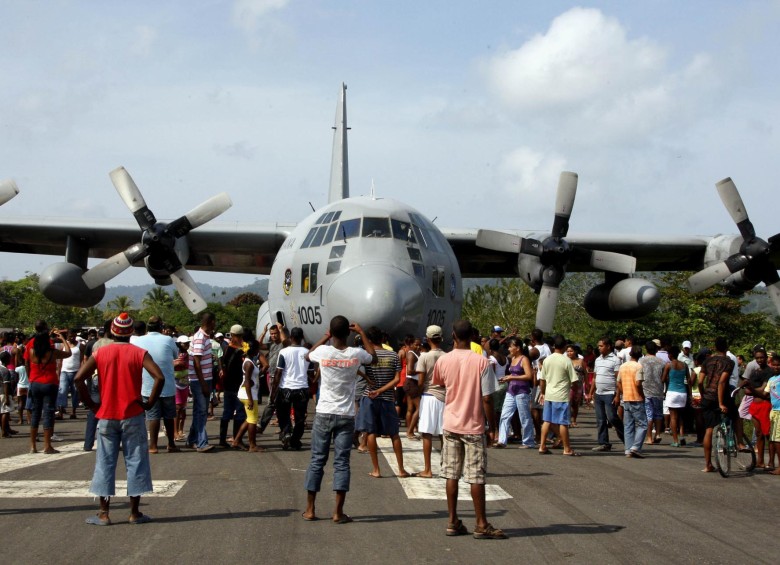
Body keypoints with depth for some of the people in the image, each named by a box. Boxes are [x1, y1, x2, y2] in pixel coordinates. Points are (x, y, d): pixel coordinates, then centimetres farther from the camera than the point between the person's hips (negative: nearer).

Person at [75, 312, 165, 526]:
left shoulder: (100, 353, 1)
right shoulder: (139, 353, -4)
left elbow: (79, 378, -7)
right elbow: (159, 377, -17)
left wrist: (91, 404, 1)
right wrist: (149, 403, -7)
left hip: (106, 416, 2)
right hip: (132, 416, -2)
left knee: (105, 463, 7)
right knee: (135, 462, 6)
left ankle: (104, 513, 7)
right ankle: (135, 512, 7)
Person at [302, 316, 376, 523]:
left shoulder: (323, 351, -9)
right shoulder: (356, 354, -7)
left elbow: (308, 355, 16)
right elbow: (374, 357, 17)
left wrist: (325, 337, 22)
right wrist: (362, 332, 20)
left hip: (324, 414, 0)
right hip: (346, 416, 0)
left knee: (317, 460, 8)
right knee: (341, 462, 3)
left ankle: (310, 509, 12)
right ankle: (338, 512, 1)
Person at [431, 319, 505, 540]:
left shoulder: (443, 360, -3)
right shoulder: (482, 362, -13)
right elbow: (487, 399, -12)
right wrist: (492, 425, -2)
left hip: (451, 425, 3)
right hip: (474, 426, -3)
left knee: (451, 475, 9)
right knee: (477, 477, 2)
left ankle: (453, 522, 13)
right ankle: (481, 525, 7)